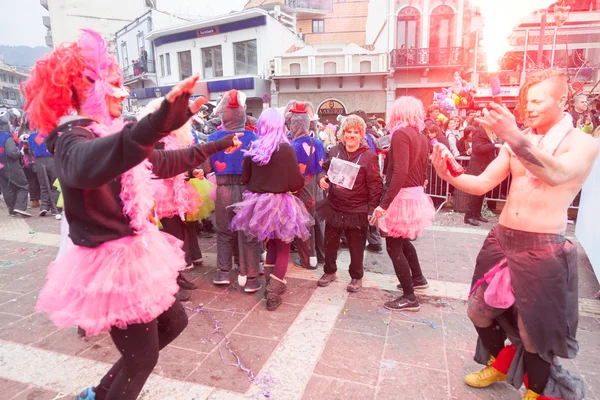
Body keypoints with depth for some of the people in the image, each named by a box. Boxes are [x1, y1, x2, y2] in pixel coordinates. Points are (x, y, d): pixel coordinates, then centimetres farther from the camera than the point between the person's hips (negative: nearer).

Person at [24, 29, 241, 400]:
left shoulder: (112, 133, 9)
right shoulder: (71, 138, -20)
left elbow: (165, 162, 21)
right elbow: (85, 166, -47)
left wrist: (218, 146, 26)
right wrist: (160, 120, -60)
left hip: (137, 251, 9)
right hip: (111, 263, -9)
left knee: (174, 321, 23)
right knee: (143, 356, 6)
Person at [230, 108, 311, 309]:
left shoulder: (252, 149, 0)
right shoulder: (286, 149, -13)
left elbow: (245, 179, 5)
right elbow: (296, 183, -13)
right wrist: (302, 178, 10)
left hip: (257, 202, 5)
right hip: (280, 203, -5)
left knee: (271, 244, 22)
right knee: (283, 248, 11)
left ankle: (270, 285, 30)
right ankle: (273, 294, 10)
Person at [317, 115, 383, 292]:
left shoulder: (369, 156, -10)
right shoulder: (335, 151, 3)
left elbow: (375, 185, -10)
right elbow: (326, 170, 18)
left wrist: (372, 209, -13)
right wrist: (323, 180, -4)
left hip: (357, 210, -4)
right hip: (334, 207, 4)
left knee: (356, 246, 10)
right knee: (330, 242, 16)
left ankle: (356, 276, 31)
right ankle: (329, 271, 38)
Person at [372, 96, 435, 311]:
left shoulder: (401, 134, -16)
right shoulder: (422, 137, 10)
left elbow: (400, 172, -26)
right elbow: (423, 170, 15)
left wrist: (384, 203, -27)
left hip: (403, 196, -9)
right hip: (417, 194, 9)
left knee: (394, 246, 2)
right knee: (402, 240, 26)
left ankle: (409, 298, 10)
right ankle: (418, 278, 41)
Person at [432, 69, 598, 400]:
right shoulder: (518, 142, 8)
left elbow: (557, 174, -29)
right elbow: (482, 184, 2)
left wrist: (514, 136, -43)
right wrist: (450, 176, -17)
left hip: (543, 250, -5)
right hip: (501, 240, 5)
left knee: (534, 328, 7)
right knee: (480, 310, 16)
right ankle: (500, 363, 44)